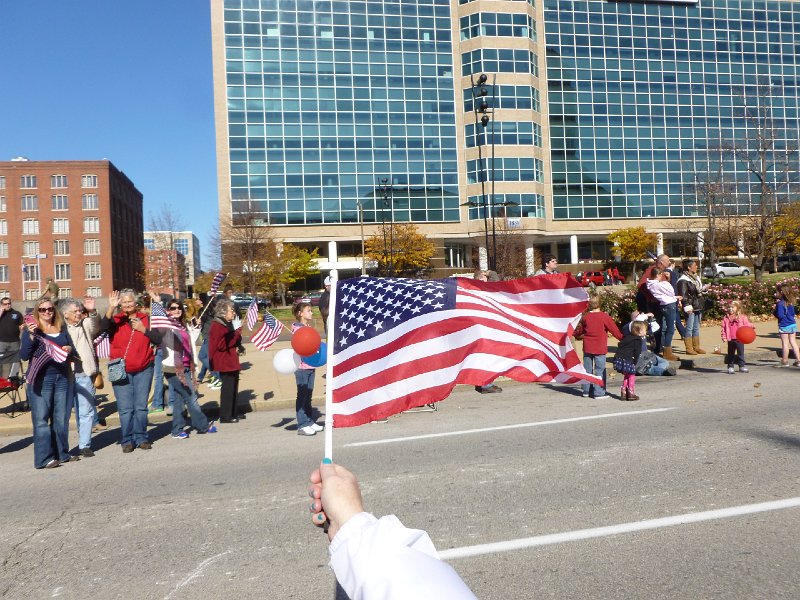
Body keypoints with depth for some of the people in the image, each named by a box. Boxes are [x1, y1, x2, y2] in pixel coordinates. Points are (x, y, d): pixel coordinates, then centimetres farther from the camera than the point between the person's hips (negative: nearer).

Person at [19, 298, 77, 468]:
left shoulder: (62, 329, 13)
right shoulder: (31, 329, 1)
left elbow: (73, 349, 19)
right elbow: (24, 355, -7)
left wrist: (70, 349, -3)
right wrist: (31, 336, -19)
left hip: (62, 378, 4)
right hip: (40, 379, -4)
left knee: (61, 418, 10)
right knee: (41, 419, -4)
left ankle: (62, 454, 20)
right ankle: (44, 458, -1)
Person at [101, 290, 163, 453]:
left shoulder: (146, 319, 7)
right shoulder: (116, 320, 3)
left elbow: (158, 340, 1)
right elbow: (104, 326, -19)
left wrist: (143, 329, -11)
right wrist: (111, 308, -29)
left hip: (144, 369, 1)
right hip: (121, 370, -1)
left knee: (141, 406, 6)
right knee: (125, 408, -3)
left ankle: (141, 438, 17)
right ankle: (127, 441, 8)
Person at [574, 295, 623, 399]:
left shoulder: (586, 317, 2)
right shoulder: (604, 316, -12)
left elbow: (579, 330, 15)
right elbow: (614, 329, -7)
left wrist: (576, 335, 37)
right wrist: (622, 338, 8)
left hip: (587, 348, 5)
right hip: (600, 349, -4)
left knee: (587, 369, 13)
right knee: (600, 370, -1)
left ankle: (586, 390, 21)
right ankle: (599, 393, -1)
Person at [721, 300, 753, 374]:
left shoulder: (742, 317, 0)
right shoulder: (726, 318, 2)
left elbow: (746, 324, 1)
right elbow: (724, 328, 3)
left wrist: (750, 325, -22)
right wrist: (724, 337, -2)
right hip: (731, 339, 1)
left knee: (741, 353, 6)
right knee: (731, 354, 8)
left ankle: (742, 366, 17)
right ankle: (730, 367, 16)